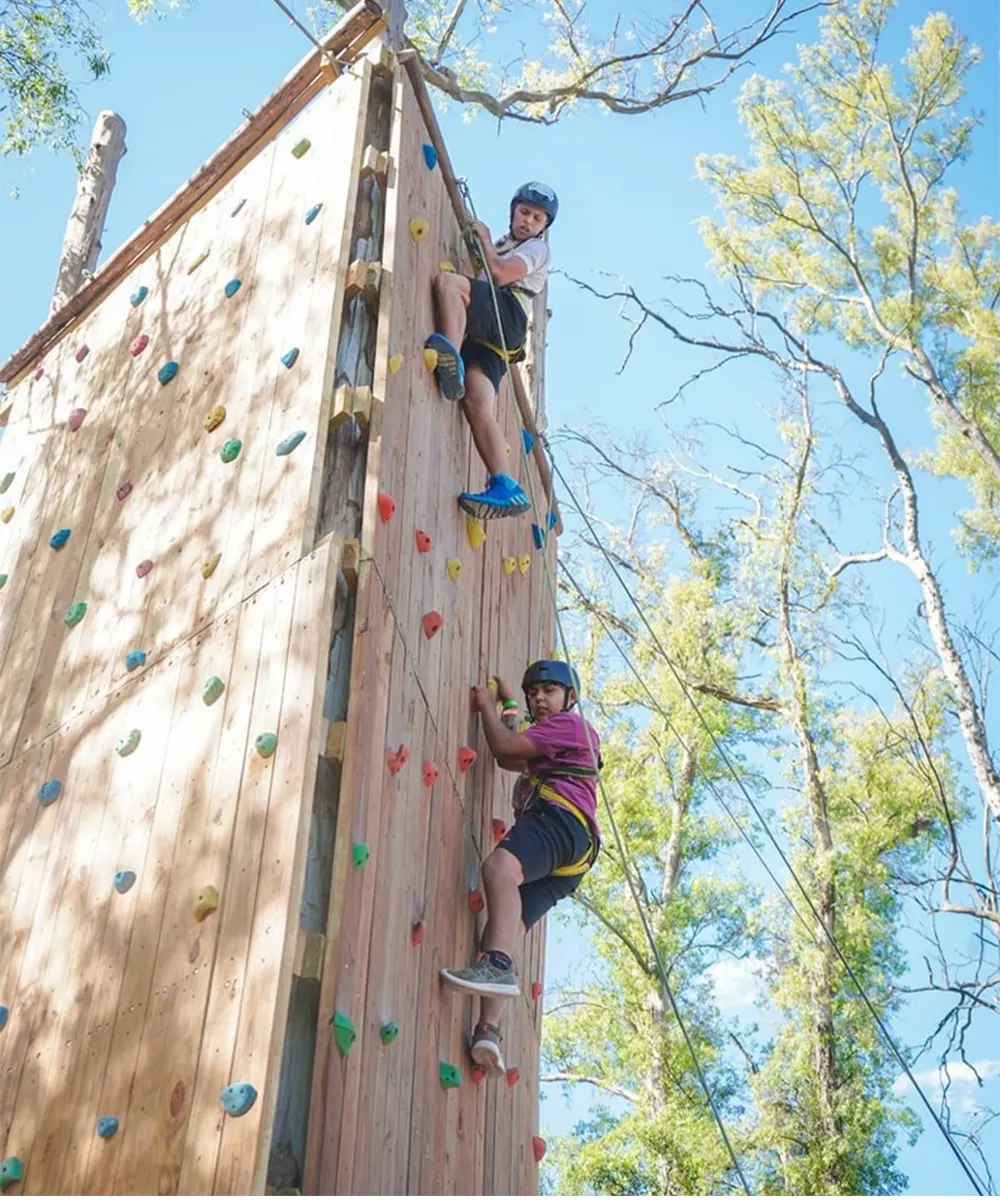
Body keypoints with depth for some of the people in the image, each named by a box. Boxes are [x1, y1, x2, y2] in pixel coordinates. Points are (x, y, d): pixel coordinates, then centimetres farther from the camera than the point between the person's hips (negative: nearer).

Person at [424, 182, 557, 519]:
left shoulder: (537, 248, 12)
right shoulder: (503, 244, 39)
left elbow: (499, 273, -5)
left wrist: (484, 238, 9)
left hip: (505, 316, -7)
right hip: (485, 331, 7)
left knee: (445, 279, -26)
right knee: (478, 405, -16)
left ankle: (452, 359, -45)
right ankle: (505, 488, -29)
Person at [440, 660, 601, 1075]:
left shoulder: (570, 723, 10)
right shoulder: (549, 740, 41)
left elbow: (504, 747, 0)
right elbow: (509, 759, 38)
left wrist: (487, 707, 14)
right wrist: (508, 708, 41)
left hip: (559, 819, -10)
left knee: (499, 865, -37)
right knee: (506, 927, -7)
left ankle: (498, 964, -57)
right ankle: (488, 1030, -22)